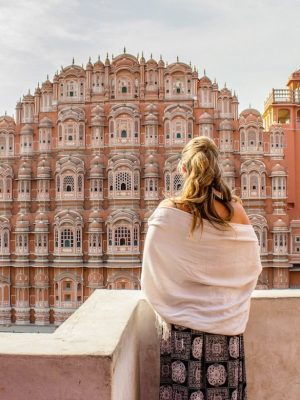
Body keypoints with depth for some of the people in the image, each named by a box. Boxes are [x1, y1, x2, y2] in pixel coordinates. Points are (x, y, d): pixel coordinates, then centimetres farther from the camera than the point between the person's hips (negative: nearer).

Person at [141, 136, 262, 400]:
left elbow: (152, 278, -8)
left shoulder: (168, 211, -12)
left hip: (185, 327, -2)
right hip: (229, 329, 3)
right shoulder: (236, 210, -5)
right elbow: (253, 268, 6)